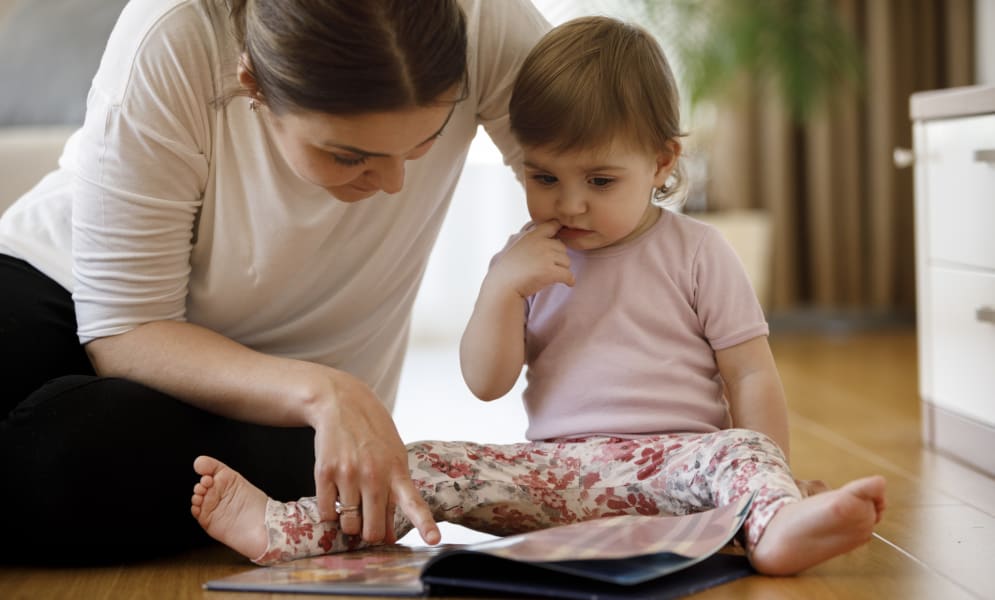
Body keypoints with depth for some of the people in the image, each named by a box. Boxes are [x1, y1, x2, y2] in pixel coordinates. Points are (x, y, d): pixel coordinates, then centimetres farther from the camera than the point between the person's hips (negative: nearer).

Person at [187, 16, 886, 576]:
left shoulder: (697, 253, 5)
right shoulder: (526, 263, 13)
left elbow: (752, 378, 5)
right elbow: (487, 382, 6)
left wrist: (769, 485, -6)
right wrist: (501, 287, -10)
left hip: (672, 458, -3)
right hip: (553, 470, 3)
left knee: (740, 451, -33)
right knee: (428, 467, -16)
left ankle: (778, 525, -63)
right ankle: (281, 531, -25)